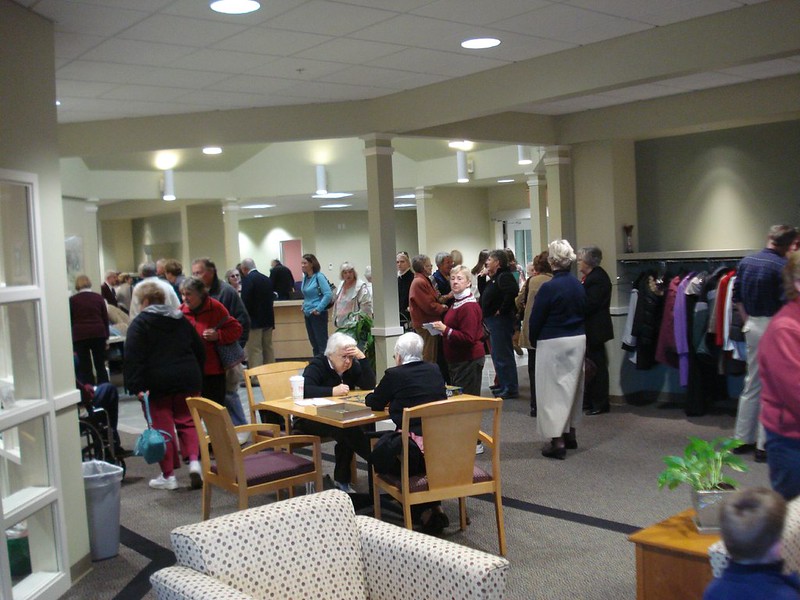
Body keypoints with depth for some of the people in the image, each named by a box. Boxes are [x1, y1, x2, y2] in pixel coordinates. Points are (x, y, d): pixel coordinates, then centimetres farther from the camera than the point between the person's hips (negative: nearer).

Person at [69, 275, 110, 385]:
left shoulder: (72, 300, 0)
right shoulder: (98, 297, 6)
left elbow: (69, 321, 3)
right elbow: (105, 318, 8)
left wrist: (70, 339, 10)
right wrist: (106, 336, 14)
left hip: (80, 336, -2)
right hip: (98, 334, 2)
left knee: (85, 368, 1)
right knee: (101, 366, 9)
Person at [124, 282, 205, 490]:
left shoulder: (140, 323, -4)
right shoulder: (180, 319, 13)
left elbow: (133, 358, -14)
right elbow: (199, 350, 17)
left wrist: (136, 387, -16)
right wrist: (197, 377, 24)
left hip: (158, 383, -4)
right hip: (188, 379, 4)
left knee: (163, 426, 3)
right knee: (187, 421, 14)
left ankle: (168, 475, 9)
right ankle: (194, 460, -6)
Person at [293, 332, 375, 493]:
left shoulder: (352, 365, 3)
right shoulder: (318, 365, -13)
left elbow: (370, 385, -9)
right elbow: (304, 390, -29)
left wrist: (362, 357, -18)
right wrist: (333, 391, -35)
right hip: (310, 419, -6)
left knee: (346, 434, -29)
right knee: (345, 430, -33)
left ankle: (342, 480, -13)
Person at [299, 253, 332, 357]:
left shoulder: (319, 277, -13)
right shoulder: (305, 277, 9)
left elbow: (328, 294, -20)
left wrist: (318, 309, -17)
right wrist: (304, 306, 12)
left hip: (318, 315, -8)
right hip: (308, 314, 8)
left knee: (322, 343, -4)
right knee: (314, 343, 14)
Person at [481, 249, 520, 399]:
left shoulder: (504, 277, -16)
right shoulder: (495, 278, 17)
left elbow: (512, 293, -32)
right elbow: (485, 295, 25)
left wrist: (502, 310, -23)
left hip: (500, 320, -11)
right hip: (493, 321, 11)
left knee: (503, 355, -7)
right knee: (497, 354, 18)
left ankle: (511, 388, -1)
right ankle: (502, 383, 28)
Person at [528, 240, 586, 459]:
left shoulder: (549, 287, -17)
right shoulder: (578, 285, 2)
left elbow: (536, 319, -11)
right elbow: (583, 312, 10)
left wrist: (533, 340, 5)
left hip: (553, 343, -6)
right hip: (578, 340, 7)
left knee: (553, 389, 0)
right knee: (572, 386, 17)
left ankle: (557, 441, 0)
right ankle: (570, 434, 28)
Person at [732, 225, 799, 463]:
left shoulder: (746, 262, 6)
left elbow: (737, 297, 10)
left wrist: (748, 321, 16)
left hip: (752, 325, 7)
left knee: (752, 383, 16)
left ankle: (743, 438, 23)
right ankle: (764, 445, 6)